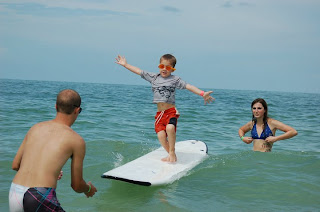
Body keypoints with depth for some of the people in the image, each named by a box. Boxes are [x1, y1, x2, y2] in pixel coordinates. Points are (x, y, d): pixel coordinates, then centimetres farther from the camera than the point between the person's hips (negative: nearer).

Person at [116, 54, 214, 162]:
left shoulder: (175, 79, 3)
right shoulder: (153, 77, 13)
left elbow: (189, 86, -5)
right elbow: (139, 71, 19)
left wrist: (202, 93, -17)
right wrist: (125, 64, 21)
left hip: (171, 111, -3)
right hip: (159, 113, 3)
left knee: (170, 128, -31)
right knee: (161, 135, -16)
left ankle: (172, 152, -9)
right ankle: (172, 154, 5)